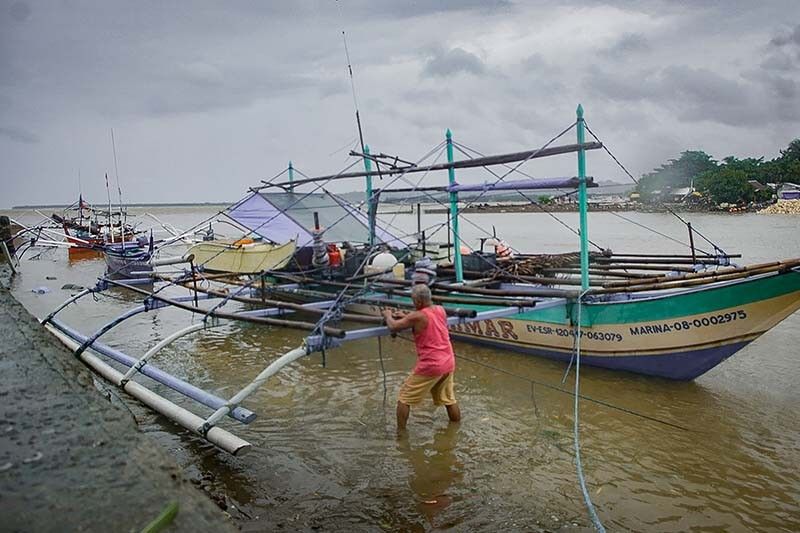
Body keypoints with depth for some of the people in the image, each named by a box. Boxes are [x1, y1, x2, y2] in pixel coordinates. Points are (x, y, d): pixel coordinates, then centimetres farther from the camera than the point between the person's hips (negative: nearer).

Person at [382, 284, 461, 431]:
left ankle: (400, 431, 11)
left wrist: (388, 315, 12)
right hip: (448, 362, 7)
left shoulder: (416, 317, -16)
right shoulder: (441, 310, 4)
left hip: (430, 366, -7)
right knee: (449, 399, 22)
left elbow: (393, 326, -8)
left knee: (404, 398, 7)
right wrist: (406, 317, 19)